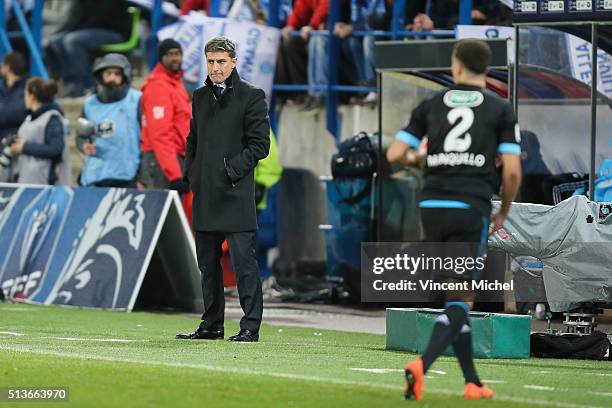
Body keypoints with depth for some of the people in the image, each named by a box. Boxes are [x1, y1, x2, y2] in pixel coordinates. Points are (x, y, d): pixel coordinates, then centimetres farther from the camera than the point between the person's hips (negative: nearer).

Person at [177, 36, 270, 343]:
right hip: (205, 194, 7)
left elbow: (260, 144, -6)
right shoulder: (200, 97, 16)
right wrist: (191, 173, 11)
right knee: (208, 262, 10)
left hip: (236, 192, -6)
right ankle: (211, 325, 17)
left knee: (243, 260, -9)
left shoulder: (252, 97, -2)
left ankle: (250, 326, -8)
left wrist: (232, 169, -12)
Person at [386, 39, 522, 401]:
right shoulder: (501, 109, 3)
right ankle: (422, 365, -24)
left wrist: (415, 157, 30)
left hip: (432, 207, 3)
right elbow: (512, 170, -4)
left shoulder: (431, 105, 10)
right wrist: (504, 213, 12)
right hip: (471, 209, -3)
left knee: (455, 296, 16)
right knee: (461, 301, -1)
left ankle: (472, 382, 16)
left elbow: (395, 154, 6)